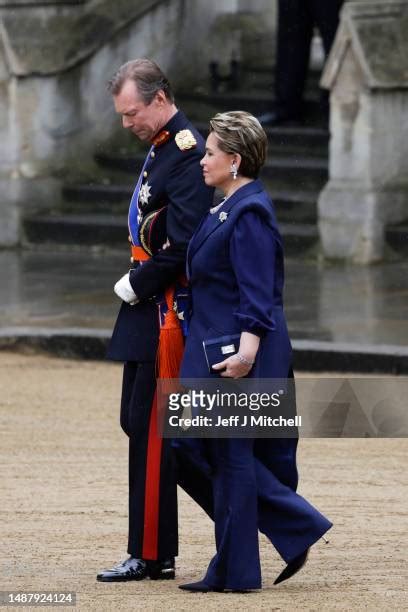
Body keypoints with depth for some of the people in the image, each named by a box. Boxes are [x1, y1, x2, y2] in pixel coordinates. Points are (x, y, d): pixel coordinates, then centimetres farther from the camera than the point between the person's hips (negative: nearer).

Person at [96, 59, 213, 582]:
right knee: (137, 421, 12)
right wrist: (135, 282, 5)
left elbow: (183, 246, -23)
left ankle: (151, 555, -2)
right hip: (149, 312, 10)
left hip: (167, 317, -10)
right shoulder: (160, 149, 14)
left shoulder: (188, 154, -17)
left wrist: (135, 285, -12)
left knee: (149, 429, -7)